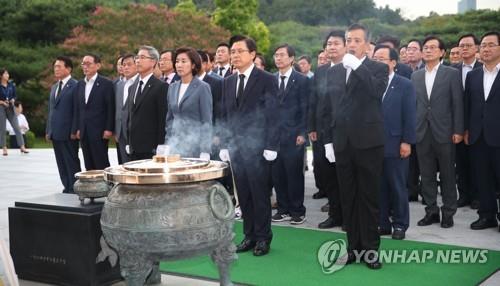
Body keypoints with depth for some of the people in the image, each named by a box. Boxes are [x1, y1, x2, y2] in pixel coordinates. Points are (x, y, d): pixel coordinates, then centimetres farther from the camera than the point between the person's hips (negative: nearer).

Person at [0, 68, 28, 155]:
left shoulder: (11, 85, 5)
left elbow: (15, 96, 12)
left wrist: (13, 100, -7)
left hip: (11, 108, 3)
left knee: (17, 127, -2)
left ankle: (22, 147, -2)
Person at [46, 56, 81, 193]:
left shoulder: (75, 86, -7)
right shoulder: (54, 87, 18)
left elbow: (77, 111, -12)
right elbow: (51, 110, 20)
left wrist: (74, 131, -16)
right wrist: (48, 130, 14)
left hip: (68, 134, -8)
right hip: (55, 133, 8)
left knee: (72, 163, -3)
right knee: (61, 164, 10)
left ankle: (75, 189, 2)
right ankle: (67, 188, 17)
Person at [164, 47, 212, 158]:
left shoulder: (202, 88, -4)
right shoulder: (172, 88, 13)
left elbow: (207, 121, -7)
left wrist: (205, 152, -13)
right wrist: (167, 145, 10)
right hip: (175, 146, 5)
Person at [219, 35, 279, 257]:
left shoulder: (267, 80, -4)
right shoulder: (228, 82, 13)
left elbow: (272, 116, -7)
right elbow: (226, 116, 14)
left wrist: (270, 147, -13)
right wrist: (224, 145, 8)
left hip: (257, 148, -5)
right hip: (236, 148, 5)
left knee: (260, 195, 0)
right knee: (243, 196, 9)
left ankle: (263, 238, 11)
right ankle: (249, 236, 18)